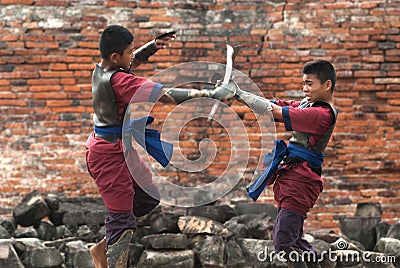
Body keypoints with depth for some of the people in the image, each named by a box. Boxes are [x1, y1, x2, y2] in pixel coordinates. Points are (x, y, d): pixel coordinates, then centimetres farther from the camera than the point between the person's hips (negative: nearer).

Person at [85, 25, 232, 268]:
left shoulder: (101, 69, 1)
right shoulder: (118, 80, -25)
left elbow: (132, 62, 24)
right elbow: (167, 95, -27)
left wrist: (153, 46, 6)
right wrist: (209, 94, -23)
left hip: (121, 150, 10)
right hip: (110, 154, -10)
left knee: (148, 197, 19)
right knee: (122, 219, -5)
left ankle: (103, 248, 24)